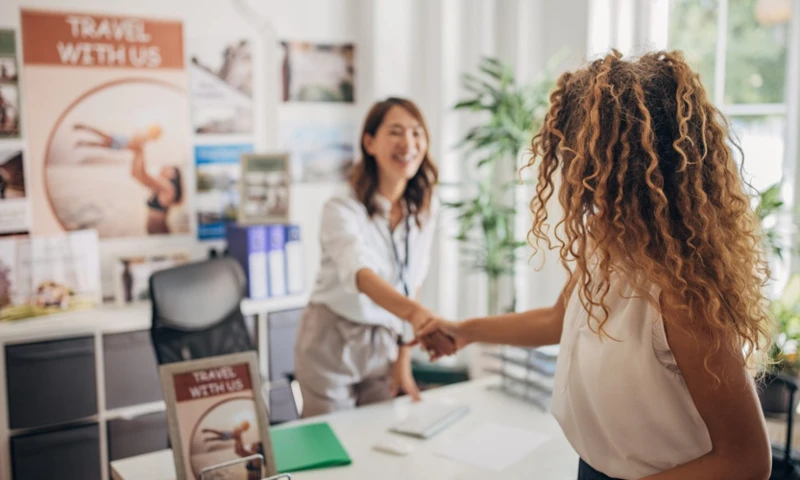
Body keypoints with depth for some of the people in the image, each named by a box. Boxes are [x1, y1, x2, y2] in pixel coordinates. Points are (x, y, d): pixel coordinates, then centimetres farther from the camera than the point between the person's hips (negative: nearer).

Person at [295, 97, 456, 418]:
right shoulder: (343, 209, -21)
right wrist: (417, 314, -57)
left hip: (384, 343, 5)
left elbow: (410, 286, 7)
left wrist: (404, 358, 5)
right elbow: (359, 273, -40)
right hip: (333, 343, -4)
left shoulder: (424, 211, -3)